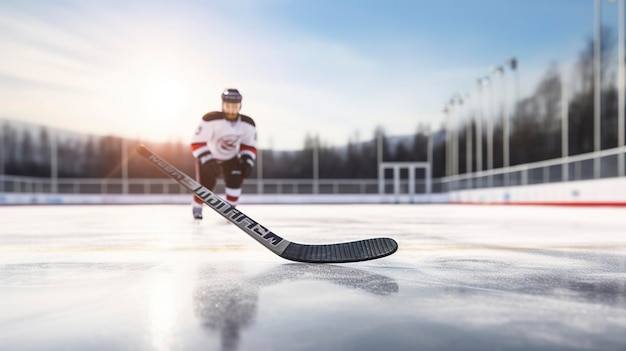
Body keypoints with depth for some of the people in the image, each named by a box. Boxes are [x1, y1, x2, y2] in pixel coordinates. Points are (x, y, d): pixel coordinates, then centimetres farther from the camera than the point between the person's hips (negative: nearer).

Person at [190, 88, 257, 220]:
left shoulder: (248, 124, -18)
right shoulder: (210, 119, -33)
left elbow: (249, 146, -5)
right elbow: (197, 143, -29)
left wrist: (247, 162, -19)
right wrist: (207, 161, -37)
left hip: (231, 157, 4)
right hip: (207, 156, -3)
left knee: (236, 180, -16)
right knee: (206, 184, -13)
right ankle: (196, 208, 17)